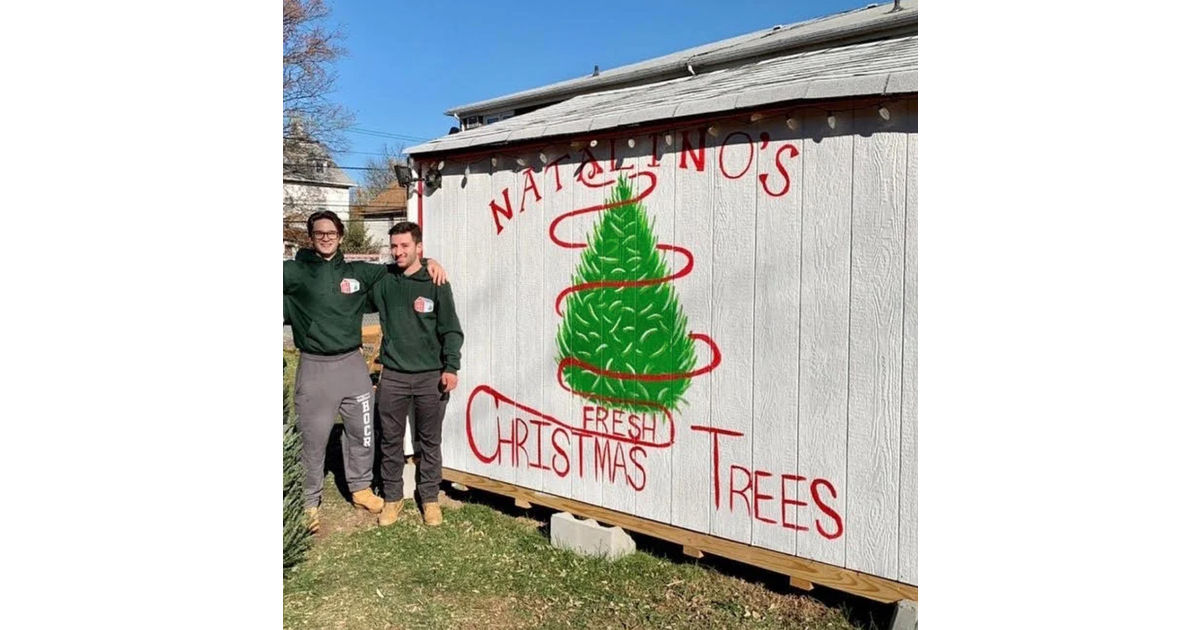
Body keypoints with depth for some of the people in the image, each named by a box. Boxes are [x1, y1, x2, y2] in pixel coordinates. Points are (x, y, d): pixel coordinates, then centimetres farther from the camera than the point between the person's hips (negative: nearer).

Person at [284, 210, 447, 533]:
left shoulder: (357, 272, 7)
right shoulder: (295, 272, -2)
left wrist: (428, 261, 5)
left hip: (353, 365, 3)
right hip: (314, 369, -3)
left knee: (362, 434, 14)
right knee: (313, 441, 6)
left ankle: (361, 488, 34)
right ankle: (308, 503, 23)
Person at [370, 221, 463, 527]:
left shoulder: (436, 283, -4)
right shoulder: (383, 280, 2)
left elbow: (451, 330, -4)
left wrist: (451, 367, -10)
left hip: (430, 376, -2)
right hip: (393, 376, 2)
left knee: (429, 441, 10)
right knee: (390, 440, 10)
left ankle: (429, 497, 24)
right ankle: (392, 497, 26)